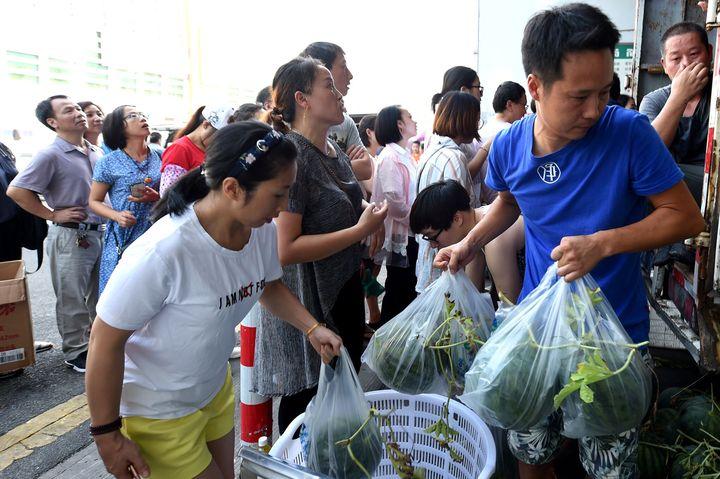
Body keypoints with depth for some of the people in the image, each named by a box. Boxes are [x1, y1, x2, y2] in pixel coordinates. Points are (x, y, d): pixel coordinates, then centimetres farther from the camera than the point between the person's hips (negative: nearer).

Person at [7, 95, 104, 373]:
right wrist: (53, 215, -13)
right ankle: (76, 352, 21)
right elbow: (16, 191, -16)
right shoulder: (51, 155, -13)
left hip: (102, 233, 6)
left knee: (101, 295, 17)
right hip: (70, 237, -6)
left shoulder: (97, 153, 8)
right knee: (72, 300, 6)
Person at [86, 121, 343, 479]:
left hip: (217, 388, 7)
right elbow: (106, 341, -23)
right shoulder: (162, 252, -34)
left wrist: (312, 328, -5)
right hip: (160, 413, -6)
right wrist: (108, 435, -15)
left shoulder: (262, 231, -13)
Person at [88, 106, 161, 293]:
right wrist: (117, 215, -14)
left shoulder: (159, 157, 8)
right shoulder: (109, 162, -1)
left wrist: (155, 197, -8)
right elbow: (94, 202, 4)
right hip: (122, 240, -2)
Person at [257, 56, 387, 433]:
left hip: (343, 297, 9)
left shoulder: (336, 153, 8)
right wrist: (359, 230, -23)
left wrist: (369, 216, 3)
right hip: (306, 308, -9)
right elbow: (285, 249, -26)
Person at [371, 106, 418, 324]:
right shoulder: (390, 157, -16)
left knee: (409, 289, 17)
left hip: (410, 234, 9)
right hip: (400, 236, -9)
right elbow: (393, 201, -24)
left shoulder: (404, 155, 13)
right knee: (398, 291, 3)